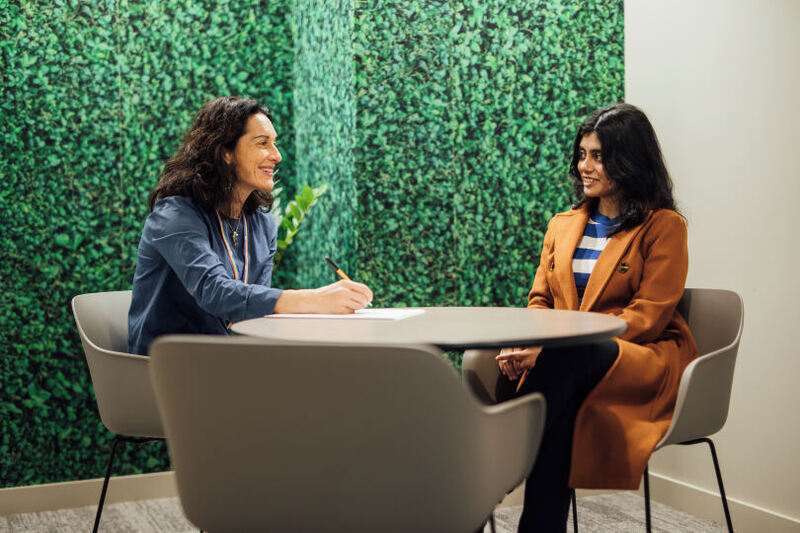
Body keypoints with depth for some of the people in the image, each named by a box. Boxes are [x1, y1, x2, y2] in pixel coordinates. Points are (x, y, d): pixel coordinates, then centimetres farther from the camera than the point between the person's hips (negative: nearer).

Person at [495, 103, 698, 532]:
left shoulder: (663, 226, 0)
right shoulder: (563, 225, 19)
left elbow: (647, 317, -9)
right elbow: (540, 300, 17)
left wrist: (552, 346, -19)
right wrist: (524, 343, -9)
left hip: (646, 359, -4)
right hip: (568, 362, 4)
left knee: (567, 357, -36)